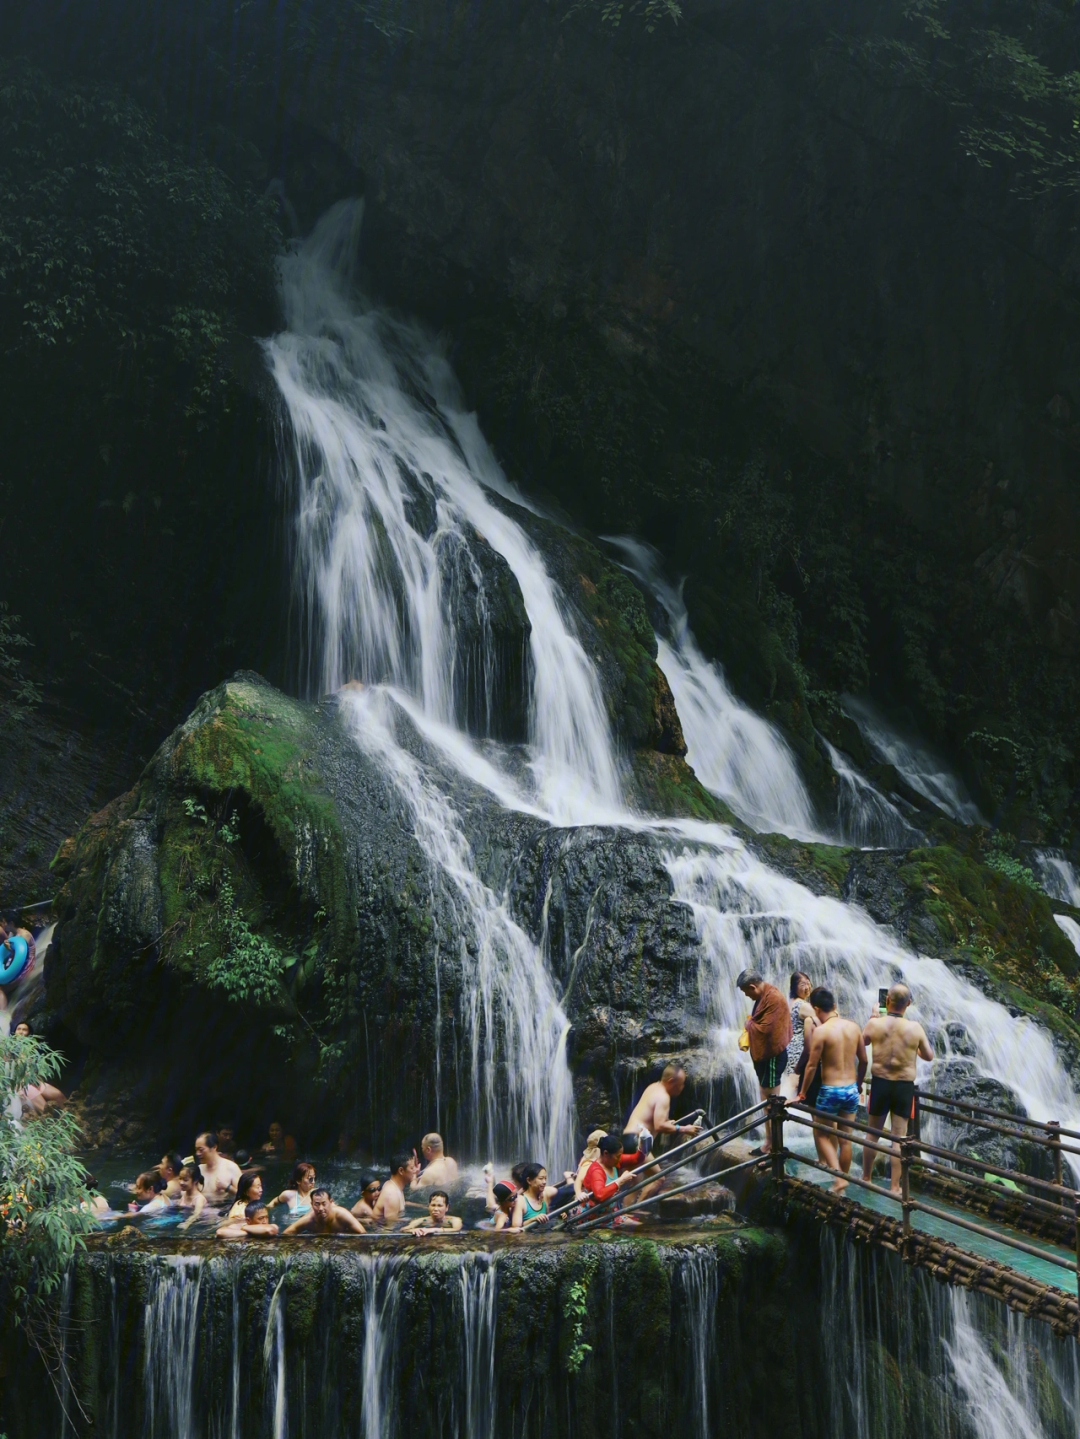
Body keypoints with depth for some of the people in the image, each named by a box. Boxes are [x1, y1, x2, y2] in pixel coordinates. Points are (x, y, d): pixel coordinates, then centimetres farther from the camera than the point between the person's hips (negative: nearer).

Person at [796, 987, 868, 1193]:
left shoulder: (821, 1031, -16)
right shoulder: (853, 1026, 0)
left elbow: (811, 1066, -12)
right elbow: (863, 1060, 8)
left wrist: (802, 1094, -2)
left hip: (830, 1091, -5)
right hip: (851, 1090, 5)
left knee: (821, 1134, 12)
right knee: (845, 1138, 14)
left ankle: (838, 1176, -3)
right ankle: (843, 1180, 22)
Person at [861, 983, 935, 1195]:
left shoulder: (875, 1023, -10)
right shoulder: (915, 1028, -9)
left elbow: (861, 1042, 10)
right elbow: (929, 1056, 4)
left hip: (880, 1083, 0)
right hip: (905, 1086, 0)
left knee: (872, 1134, 15)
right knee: (899, 1137, 7)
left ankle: (866, 1178, 28)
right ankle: (895, 1187, 10)